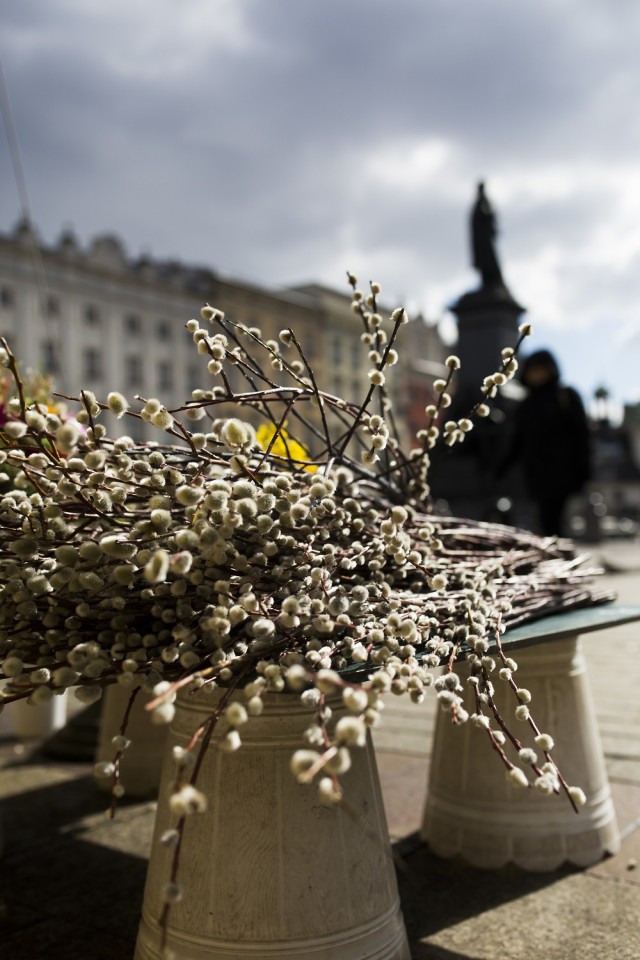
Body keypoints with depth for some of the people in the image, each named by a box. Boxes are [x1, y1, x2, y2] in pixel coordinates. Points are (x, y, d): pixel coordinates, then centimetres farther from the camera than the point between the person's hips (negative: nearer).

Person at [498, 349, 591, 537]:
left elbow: (580, 434, -3)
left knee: (549, 519, -15)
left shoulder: (566, 396, 1)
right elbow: (519, 439, 17)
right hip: (535, 472, 5)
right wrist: (505, 464, 4)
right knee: (549, 521, 6)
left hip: (559, 470, -5)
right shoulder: (527, 404, 16)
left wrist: (583, 469, -10)